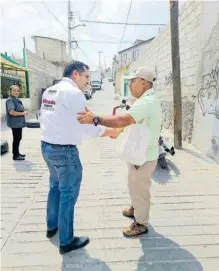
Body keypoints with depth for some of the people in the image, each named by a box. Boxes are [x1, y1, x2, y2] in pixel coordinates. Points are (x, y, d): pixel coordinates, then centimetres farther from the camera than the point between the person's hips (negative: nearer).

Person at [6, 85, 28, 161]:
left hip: (19, 122, 9)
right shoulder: (10, 100, -15)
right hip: (15, 123, -9)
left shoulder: (16, 100, 14)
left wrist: (23, 112, 7)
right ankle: (15, 155, 8)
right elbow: (11, 112, -26)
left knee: (18, 138, 16)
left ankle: (17, 153, 28)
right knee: (16, 138, -2)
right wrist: (23, 113, -17)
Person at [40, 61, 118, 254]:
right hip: (65, 150, -9)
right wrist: (110, 132, -4)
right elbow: (88, 127, -17)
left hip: (46, 146, 9)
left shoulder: (49, 91, 11)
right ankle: (66, 241, 21)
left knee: (55, 187, 25)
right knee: (68, 195, 5)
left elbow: (58, 120, 13)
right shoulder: (74, 93, -16)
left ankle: (52, 226, 43)